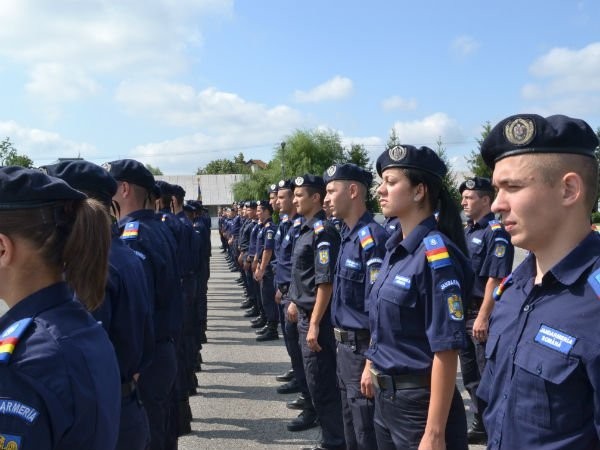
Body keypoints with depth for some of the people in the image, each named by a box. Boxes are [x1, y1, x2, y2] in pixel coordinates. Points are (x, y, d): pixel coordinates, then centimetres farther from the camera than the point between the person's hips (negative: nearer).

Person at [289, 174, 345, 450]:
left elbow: (326, 282, -23)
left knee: (322, 383, -1)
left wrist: (315, 324, -24)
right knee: (316, 380, 18)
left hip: (316, 317, -10)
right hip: (305, 313, 10)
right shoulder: (307, 229, 11)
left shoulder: (322, 232, -18)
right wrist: (296, 303, 25)